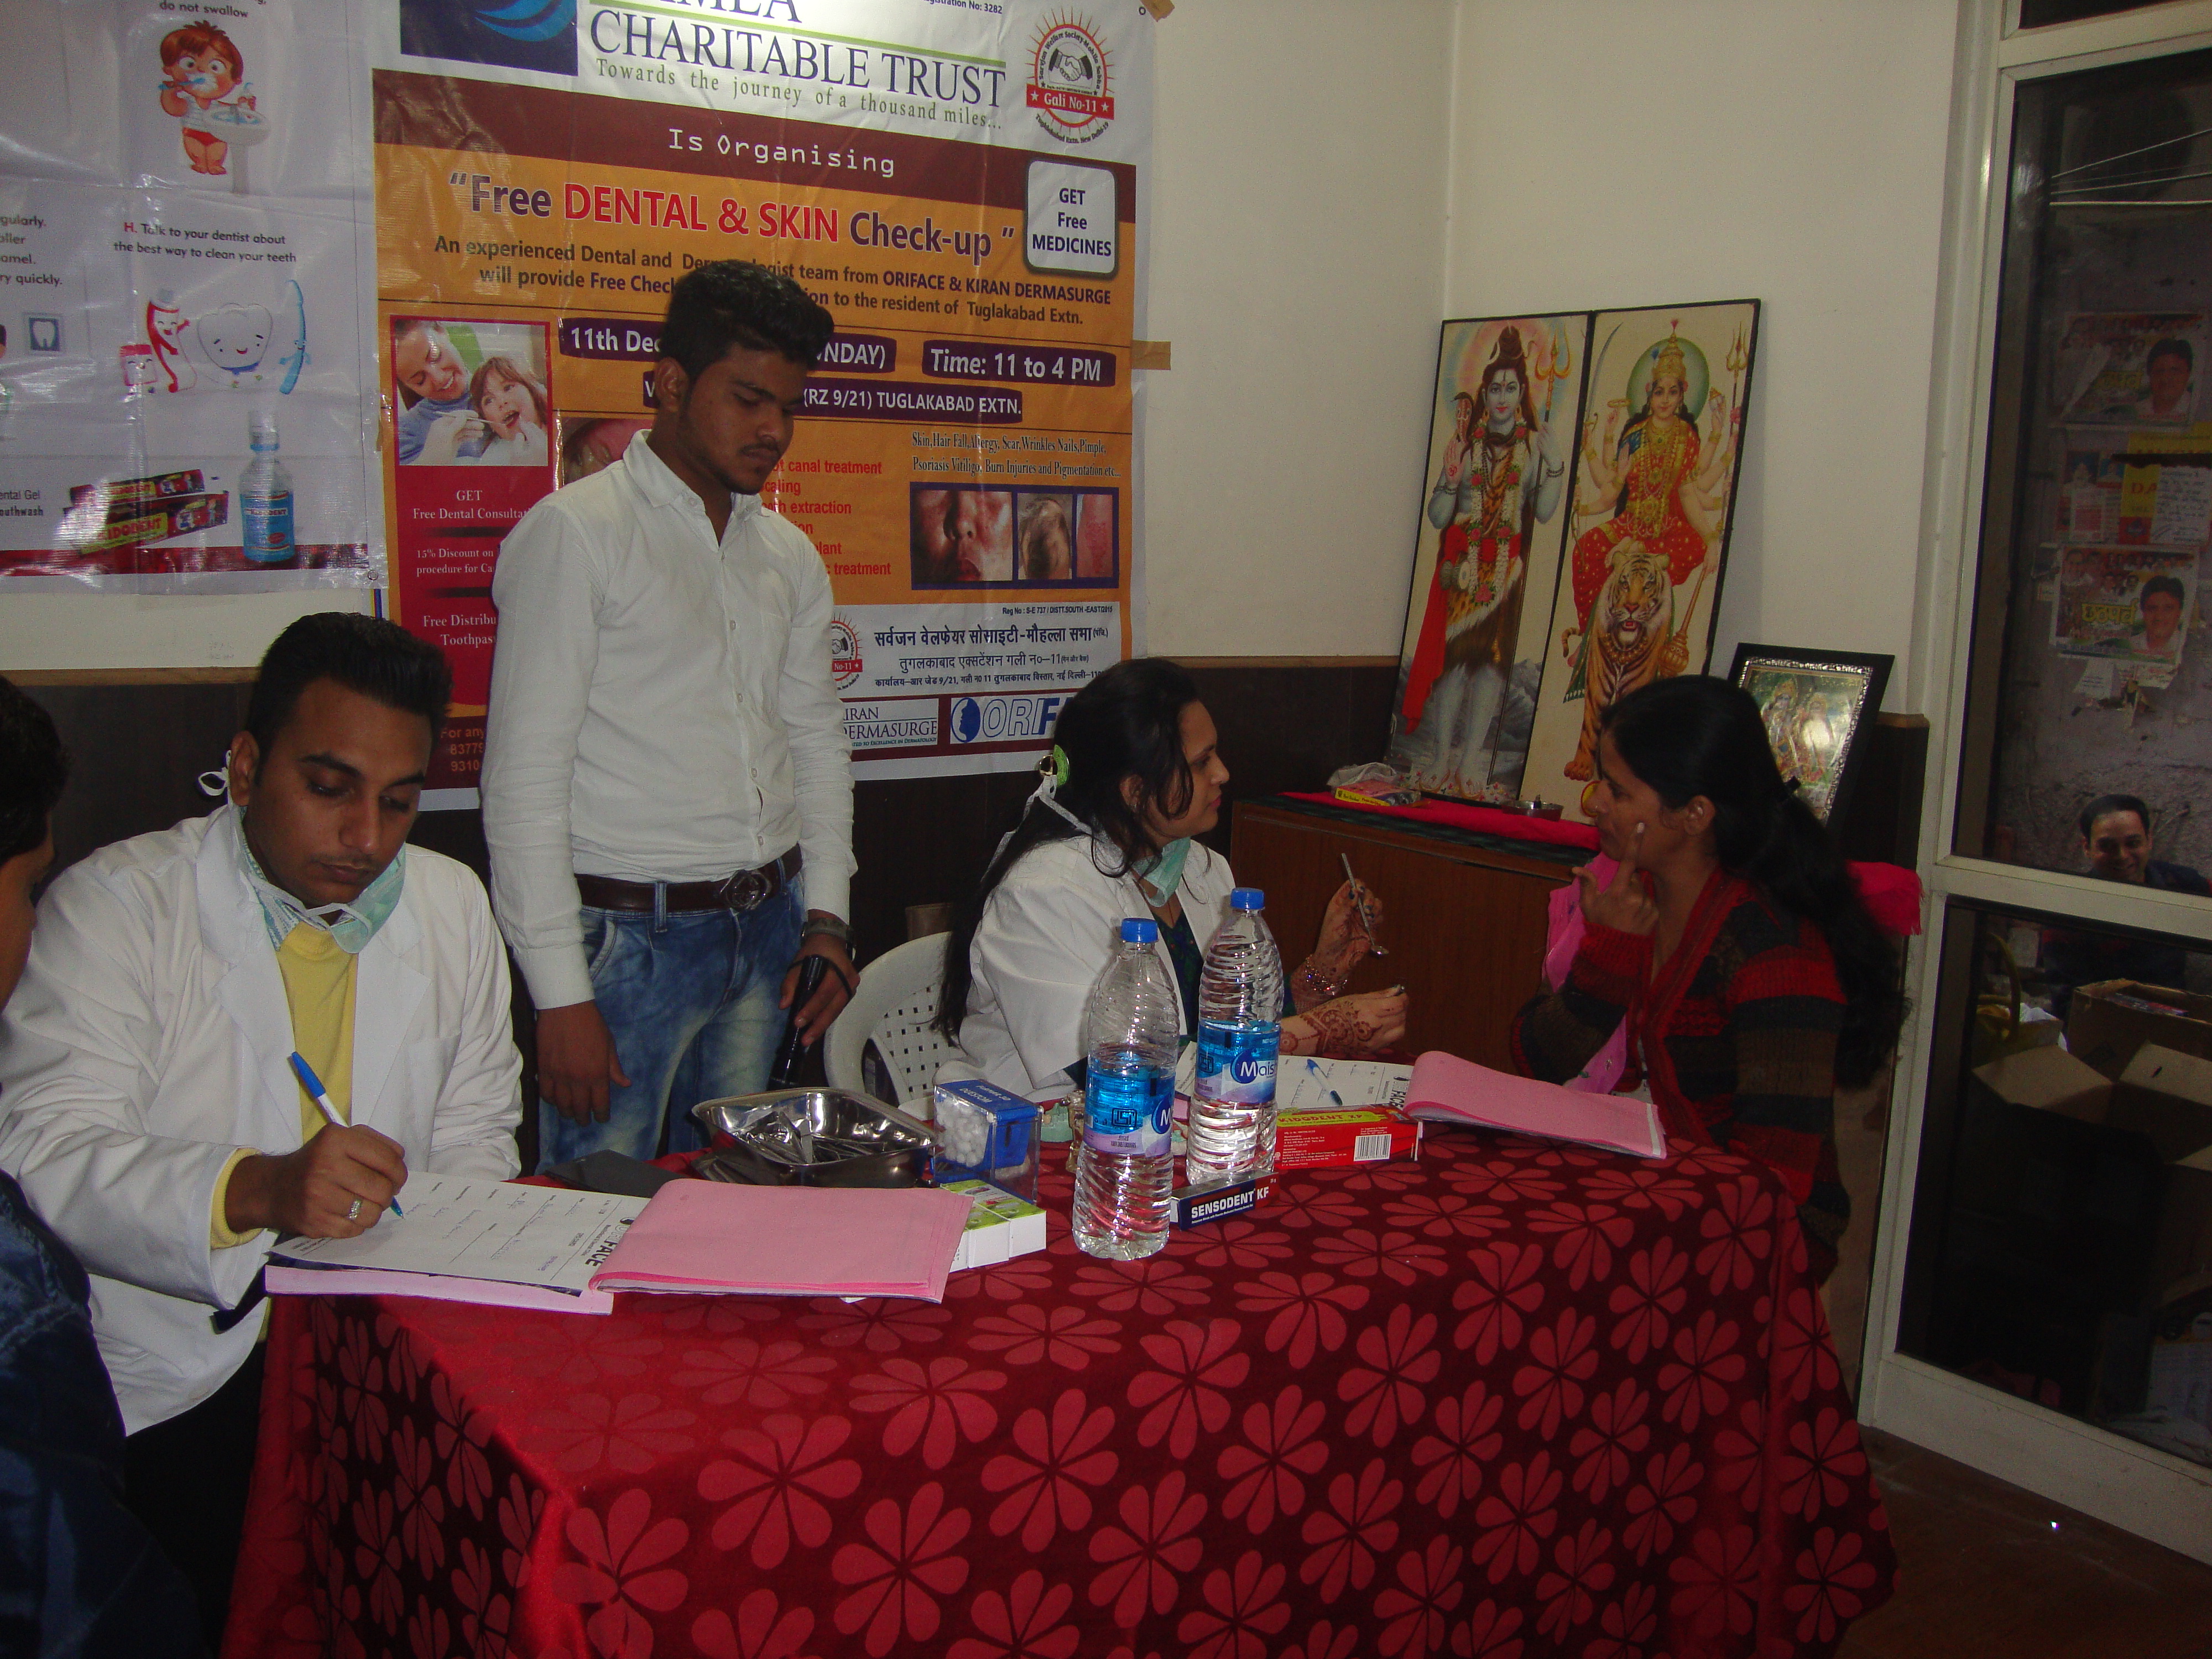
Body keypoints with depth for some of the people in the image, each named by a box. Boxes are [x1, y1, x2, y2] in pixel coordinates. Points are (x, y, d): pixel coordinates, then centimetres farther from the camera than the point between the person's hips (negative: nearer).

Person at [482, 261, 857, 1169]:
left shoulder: (789, 553, 12)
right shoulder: (574, 533, -8)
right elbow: (524, 779, -12)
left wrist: (826, 915, 8)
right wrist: (560, 993, -14)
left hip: (767, 929, 6)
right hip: (630, 938, -6)